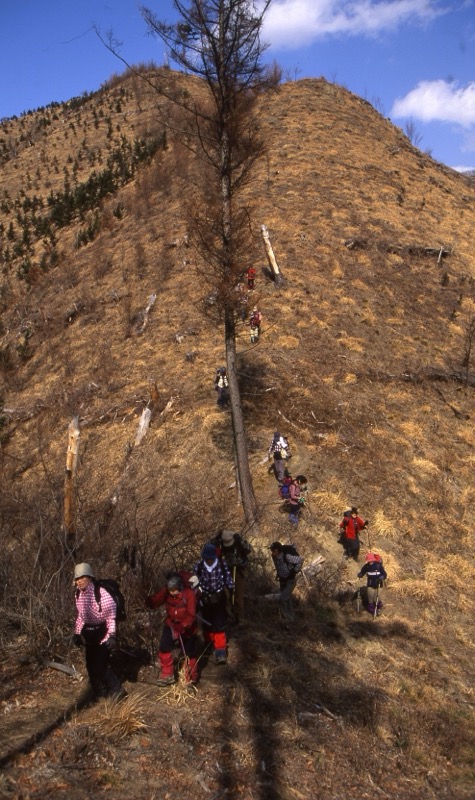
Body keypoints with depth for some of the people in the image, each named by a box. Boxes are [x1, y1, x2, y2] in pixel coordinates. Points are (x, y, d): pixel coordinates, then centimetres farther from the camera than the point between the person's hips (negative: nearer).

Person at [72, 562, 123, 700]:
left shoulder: (101, 593, -21)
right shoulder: (78, 594, 0)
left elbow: (111, 615, -20)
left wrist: (112, 635, -23)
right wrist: (77, 633, 14)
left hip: (102, 632, -7)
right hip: (89, 633, 7)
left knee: (101, 665, -8)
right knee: (91, 665, 12)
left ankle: (116, 691, 10)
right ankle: (99, 694, 28)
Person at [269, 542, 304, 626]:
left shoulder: (287, 556, -32)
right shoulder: (274, 556, -9)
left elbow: (300, 560, -25)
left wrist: (295, 571, -18)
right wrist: (279, 574, 9)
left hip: (290, 581, -8)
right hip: (282, 580, 8)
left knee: (282, 599, -12)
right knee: (287, 600, 18)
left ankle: (287, 619, 3)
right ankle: (291, 618, 33)